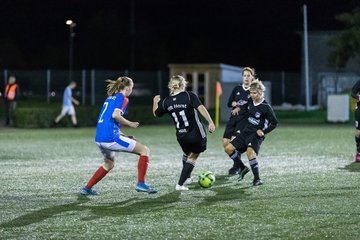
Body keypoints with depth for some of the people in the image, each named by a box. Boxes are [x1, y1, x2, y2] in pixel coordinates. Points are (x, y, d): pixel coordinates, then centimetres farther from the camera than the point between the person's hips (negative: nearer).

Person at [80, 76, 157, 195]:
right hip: (110, 137, -9)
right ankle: (141, 183, -8)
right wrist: (130, 124, -6)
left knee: (109, 163, 32)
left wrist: (122, 135, 23)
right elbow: (115, 115, -20)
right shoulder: (123, 98, -3)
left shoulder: (110, 98, 22)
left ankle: (87, 188, 30)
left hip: (99, 138, 9)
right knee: (145, 150, 0)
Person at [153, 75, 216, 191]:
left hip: (181, 136, 4)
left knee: (187, 154, 33)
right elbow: (201, 108, -24)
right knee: (193, 157, 16)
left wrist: (155, 102, 34)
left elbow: (156, 113, 16)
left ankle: (187, 177, 48)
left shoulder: (166, 102, 0)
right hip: (196, 134, -4)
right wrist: (210, 122, -24)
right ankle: (180, 184, 9)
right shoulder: (189, 95, -11)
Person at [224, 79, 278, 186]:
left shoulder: (266, 107, -15)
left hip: (256, 134, -7)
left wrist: (263, 131, -13)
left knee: (250, 152, -32)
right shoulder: (251, 101, 3)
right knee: (228, 148, 1)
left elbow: (274, 123, -8)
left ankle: (257, 179, -24)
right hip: (246, 132, 7)